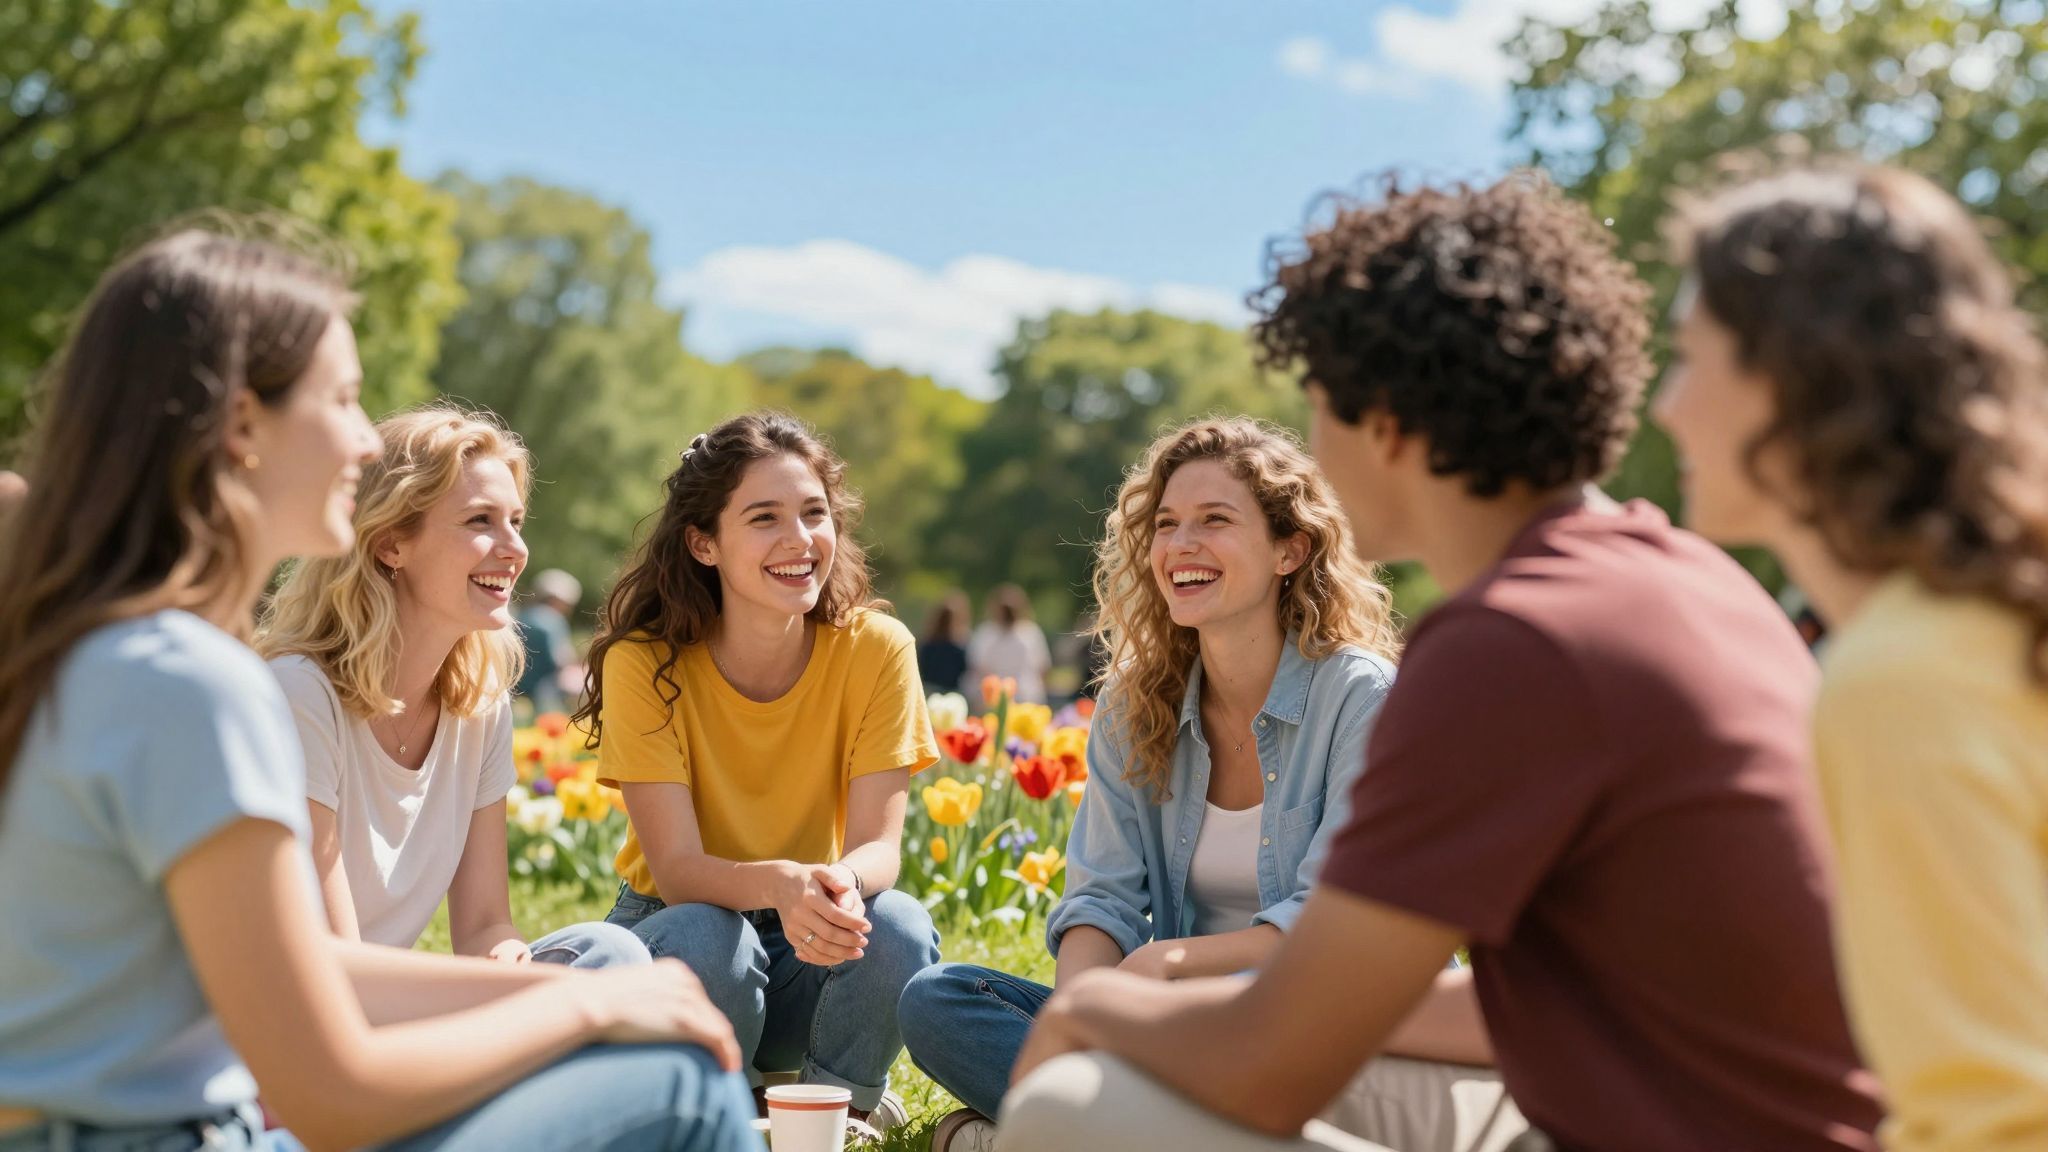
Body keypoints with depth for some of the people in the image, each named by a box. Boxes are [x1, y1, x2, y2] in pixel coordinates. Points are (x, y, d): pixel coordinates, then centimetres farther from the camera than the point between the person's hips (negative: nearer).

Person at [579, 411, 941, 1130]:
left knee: (897, 927, -30)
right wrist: (779, 884, -45)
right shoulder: (644, 663, -17)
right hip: (675, 927, -1)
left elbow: (878, 844, -17)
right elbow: (676, 868, -23)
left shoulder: (877, 649, -12)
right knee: (704, 937, -35)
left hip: (809, 963, 2)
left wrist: (842, 881, -42)